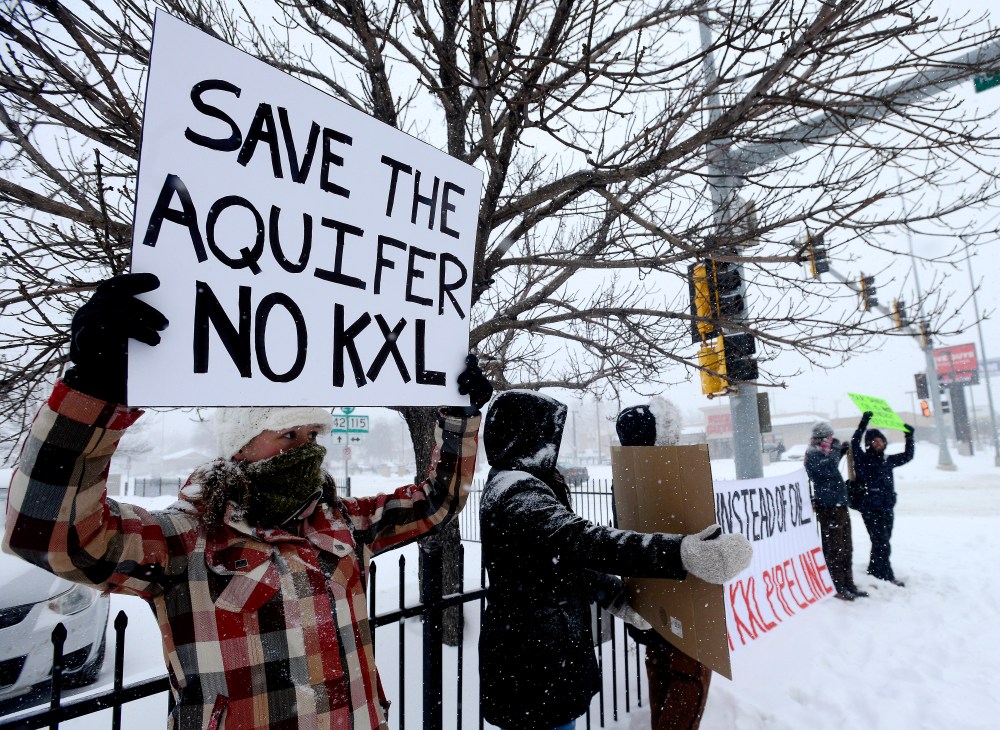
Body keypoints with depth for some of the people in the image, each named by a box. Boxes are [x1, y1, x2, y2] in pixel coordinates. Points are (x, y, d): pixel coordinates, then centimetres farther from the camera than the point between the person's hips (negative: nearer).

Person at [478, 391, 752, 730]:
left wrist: (614, 595, 5)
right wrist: (680, 553, -48)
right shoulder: (517, 493, -26)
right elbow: (584, 541, -41)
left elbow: (564, 553, 11)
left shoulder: (510, 484, 7)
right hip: (533, 664, -10)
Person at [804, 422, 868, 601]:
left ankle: (848, 584, 27)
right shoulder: (812, 455, -13)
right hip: (828, 508, -10)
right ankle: (837, 587, 6)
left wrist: (840, 452, 22)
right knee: (834, 549, -3)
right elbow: (829, 469, -28)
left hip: (840, 506, 10)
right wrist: (835, 450, -16)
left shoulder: (823, 453, 16)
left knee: (846, 548, 16)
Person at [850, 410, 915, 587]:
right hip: (871, 509, -7)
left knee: (882, 543, 14)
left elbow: (907, 456, 27)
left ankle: (874, 573, 26)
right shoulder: (863, 459, -5)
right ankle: (887, 576, 5)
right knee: (882, 544, -5)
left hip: (887, 509, 7)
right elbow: (854, 443, -18)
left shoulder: (888, 460, 14)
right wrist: (863, 423, -22)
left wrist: (909, 436, 21)